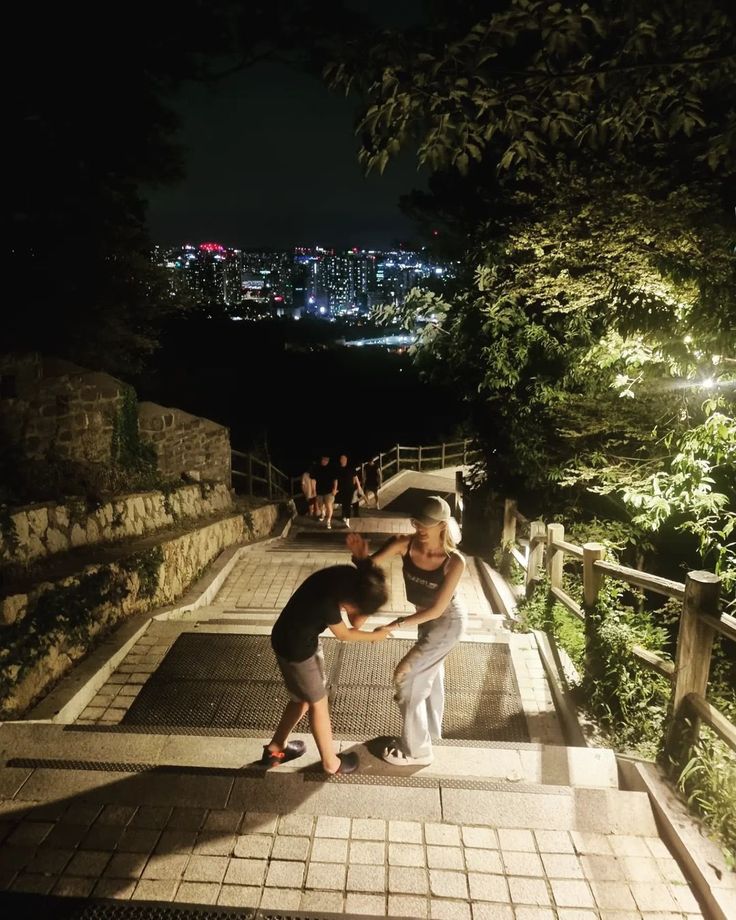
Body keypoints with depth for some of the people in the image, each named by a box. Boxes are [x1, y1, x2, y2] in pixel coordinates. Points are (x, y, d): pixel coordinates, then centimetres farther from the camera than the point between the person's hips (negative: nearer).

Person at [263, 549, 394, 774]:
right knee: (317, 702, 11)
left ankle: (275, 748, 41)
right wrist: (375, 636, -3)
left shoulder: (350, 577, -17)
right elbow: (343, 634, -18)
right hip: (294, 646, -7)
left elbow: (356, 622, -10)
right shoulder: (328, 599, -37)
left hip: (305, 638, 8)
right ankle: (331, 762, 31)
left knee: (304, 697, 23)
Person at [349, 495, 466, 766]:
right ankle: (431, 729, 51)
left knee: (405, 675, -3)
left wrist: (399, 624, -31)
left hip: (447, 623, -6)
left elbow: (437, 609, -28)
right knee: (429, 674, 25)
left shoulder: (454, 561, -34)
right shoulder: (405, 544, -24)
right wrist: (361, 556, -46)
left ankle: (416, 749, 17)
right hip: (427, 618, 6)